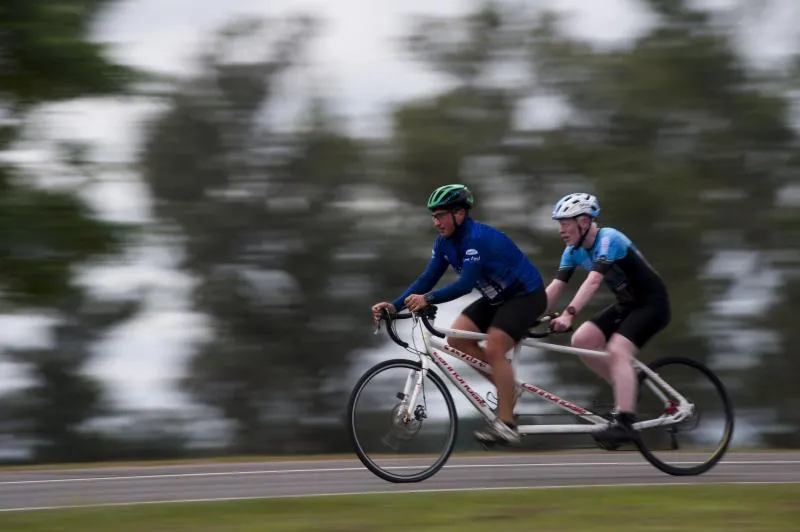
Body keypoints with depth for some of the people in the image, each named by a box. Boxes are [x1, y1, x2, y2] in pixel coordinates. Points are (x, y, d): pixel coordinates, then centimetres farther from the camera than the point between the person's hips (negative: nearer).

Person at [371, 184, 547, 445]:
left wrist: (428, 299, -48)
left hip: (526, 294, -9)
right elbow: (427, 279, -4)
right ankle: (507, 387, 8)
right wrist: (394, 305, -16)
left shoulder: (477, 237, -28)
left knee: (493, 349, -23)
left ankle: (506, 424, -19)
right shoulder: (445, 243, -2)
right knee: (457, 339, -5)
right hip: (497, 297, 9)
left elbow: (465, 284, -38)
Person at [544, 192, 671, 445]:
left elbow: (593, 281, -38)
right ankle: (625, 388, 8)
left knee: (616, 350, -26)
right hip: (626, 304, 8)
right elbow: (555, 287, -3)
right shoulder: (574, 251, 0)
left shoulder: (608, 239, -25)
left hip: (652, 303, -8)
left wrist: (569, 314, -48)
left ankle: (624, 422, -30)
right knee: (581, 341, -7)